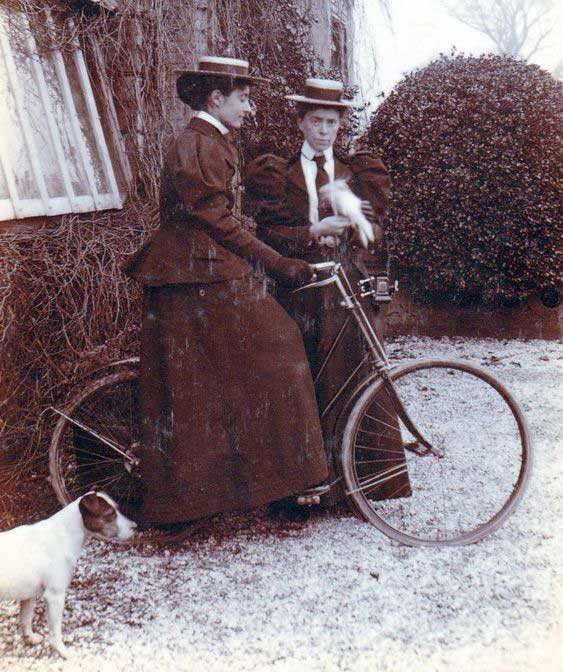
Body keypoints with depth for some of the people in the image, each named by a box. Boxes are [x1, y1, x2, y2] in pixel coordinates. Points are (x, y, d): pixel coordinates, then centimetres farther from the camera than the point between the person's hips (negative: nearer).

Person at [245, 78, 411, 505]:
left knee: (356, 380, -3)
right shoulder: (278, 175, 10)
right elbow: (269, 235, -1)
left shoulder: (358, 174, 16)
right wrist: (314, 232, -15)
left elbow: (373, 235, 13)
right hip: (301, 290, -1)